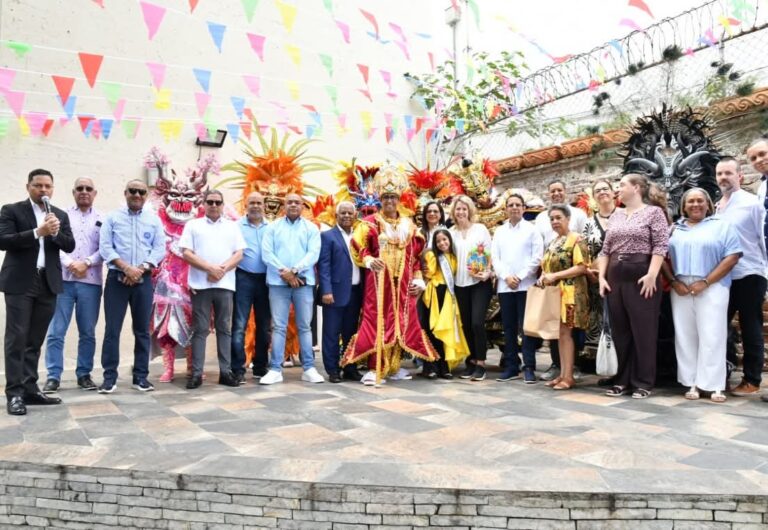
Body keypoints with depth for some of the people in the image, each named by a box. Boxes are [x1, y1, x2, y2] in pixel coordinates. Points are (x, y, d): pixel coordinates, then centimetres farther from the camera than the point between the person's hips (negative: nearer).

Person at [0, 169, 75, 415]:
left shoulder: (60, 215, 13)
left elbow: (70, 246, 5)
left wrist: (55, 232, -14)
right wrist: (37, 232, -21)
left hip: (48, 283, 4)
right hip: (20, 282, -4)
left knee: (35, 340, 9)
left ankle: (30, 389, 14)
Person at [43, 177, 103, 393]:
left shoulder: (102, 219, 10)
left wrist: (86, 263, -12)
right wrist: (70, 264, -13)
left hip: (90, 282, 1)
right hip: (62, 280, 0)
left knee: (88, 333, 6)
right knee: (56, 331, -2)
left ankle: (84, 374, 15)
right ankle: (53, 376, 5)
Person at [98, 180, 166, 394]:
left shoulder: (154, 219, 9)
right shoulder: (113, 217, 6)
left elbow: (160, 249, 2)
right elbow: (105, 247, -3)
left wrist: (140, 269, -11)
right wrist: (126, 268, -15)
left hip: (143, 280, 1)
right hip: (117, 278, -1)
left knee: (142, 330, 5)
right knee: (112, 328, -2)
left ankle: (140, 376, 12)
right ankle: (110, 377, 6)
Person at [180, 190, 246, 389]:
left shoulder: (232, 226, 14)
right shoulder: (193, 225, 9)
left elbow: (239, 254, 6)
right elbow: (186, 253, -1)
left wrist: (222, 269, -11)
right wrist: (210, 268, -12)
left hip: (225, 284, 2)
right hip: (200, 284, -1)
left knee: (224, 328, 5)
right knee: (200, 329, 1)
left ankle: (226, 371, 10)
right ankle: (196, 373, 5)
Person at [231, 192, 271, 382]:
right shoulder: (237, 226, 2)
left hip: (265, 279, 3)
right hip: (244, 278, -3)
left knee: (264, 325, 10)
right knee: (239, 325, -4)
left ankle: (261, 367, 21)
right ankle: (238, 369, 1)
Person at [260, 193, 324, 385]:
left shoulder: (311, 228, 9)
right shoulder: (273, 227, 9)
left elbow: (313, 254, -3)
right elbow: (266, 254, -1)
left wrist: (294, 270, -14)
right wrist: (284, 272, -12)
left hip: (304, 282, 0)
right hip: (278, 282, 0)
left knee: (305, 326, 4)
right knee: (278, 326, 1)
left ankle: (309, 368, 9)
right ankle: (275, 369, 6)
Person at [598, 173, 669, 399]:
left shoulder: (654, 212, 1)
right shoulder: (616, 215, 17)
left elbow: (661, 246, -9)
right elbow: (605, 249, 15)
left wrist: (652, 275, -19)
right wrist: (601, 276, 4)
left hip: (641, 277, -6)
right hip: (615, 278, 6)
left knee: (643, 330, 0)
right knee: (619, 331, 8)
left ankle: (643, 382, 9)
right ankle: (623, 380, 17)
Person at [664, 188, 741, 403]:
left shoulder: (722, 226, 7)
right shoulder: (674, 228, 15)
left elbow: (732, 256, -4)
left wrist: (705, 282, -12)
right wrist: (674, 282, -7)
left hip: (712, 289, -3)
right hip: (681, 290, 3)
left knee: (711, 336, -6)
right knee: (685, 336, 2)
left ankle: (715, 385, 0)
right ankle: (692, 383, 9)